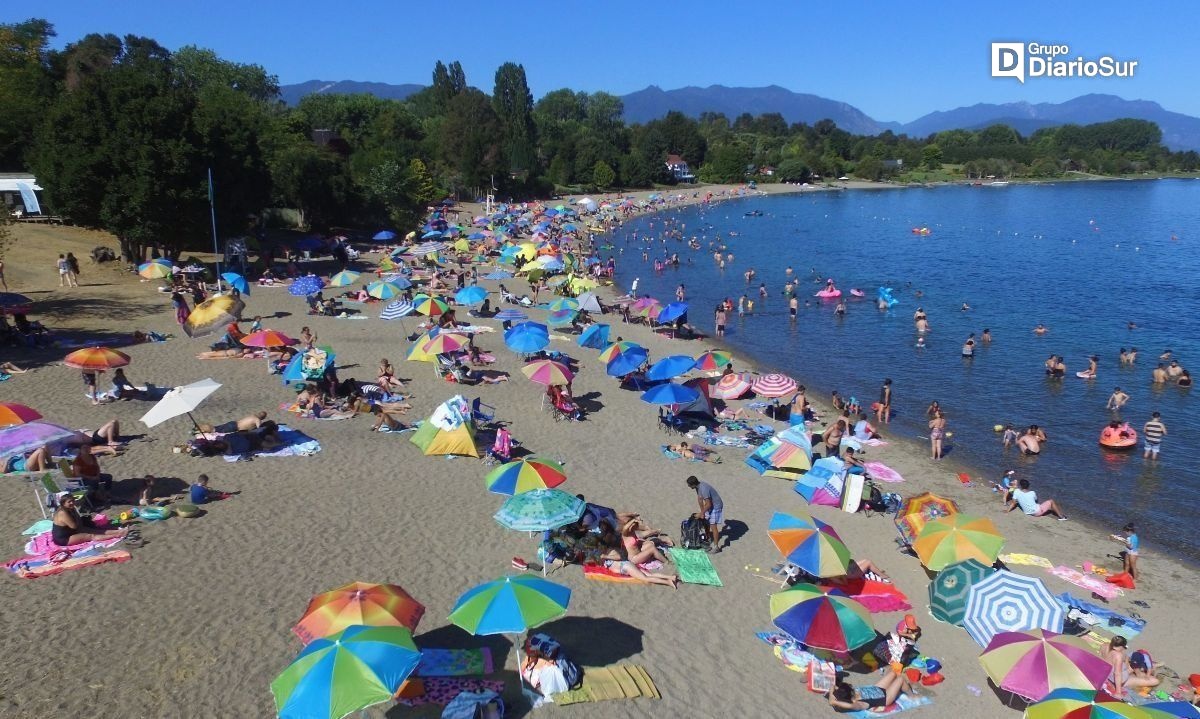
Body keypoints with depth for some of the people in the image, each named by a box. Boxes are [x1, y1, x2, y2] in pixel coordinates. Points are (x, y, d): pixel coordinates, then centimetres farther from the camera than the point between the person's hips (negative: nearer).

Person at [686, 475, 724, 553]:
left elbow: (708, 505, -28)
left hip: (716, 506, -9)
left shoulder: (704, 489, -34)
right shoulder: (698, 486, -5)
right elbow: (700, 499, 7)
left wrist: (701, 513, -16)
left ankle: (716, 547, 3)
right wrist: (702, 512, 6)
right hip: (710, 505, 9)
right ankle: (709, 539, 38)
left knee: (713, 527, -6)